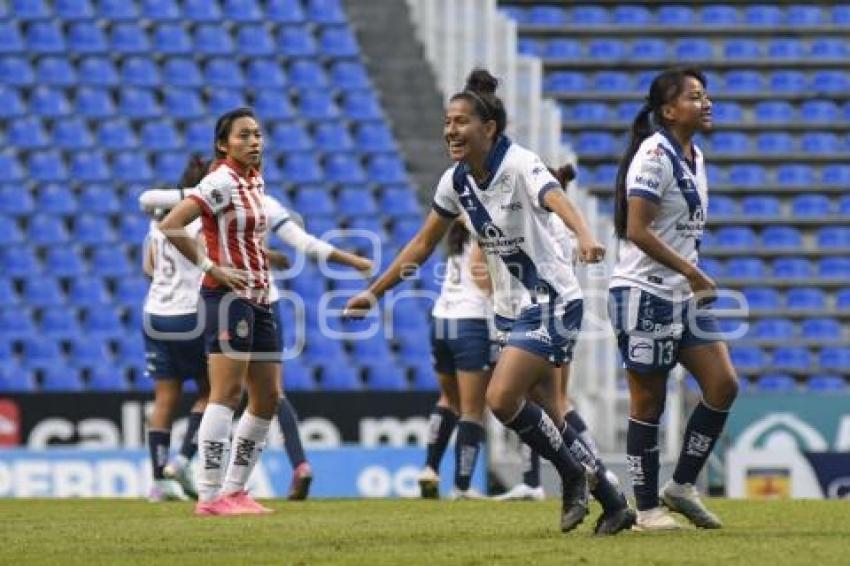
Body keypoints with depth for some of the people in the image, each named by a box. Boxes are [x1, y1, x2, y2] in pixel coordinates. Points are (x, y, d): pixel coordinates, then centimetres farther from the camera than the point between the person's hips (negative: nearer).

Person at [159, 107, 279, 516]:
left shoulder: (255, 180, 14)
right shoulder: (221, 182, -12)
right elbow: (170, 226, -21)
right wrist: (211, 268, -20)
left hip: (259, 298, 9)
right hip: (229, 296, -9)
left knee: (268, 397, 8)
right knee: (228, 393, -13)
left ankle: (234, 490, 15)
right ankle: (210, 496, -14)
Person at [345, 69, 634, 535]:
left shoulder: (520, 165, -19)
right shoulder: (456, 181, 2)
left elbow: (558, 201, -40)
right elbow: (422, 244, 14)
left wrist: (585, 237, -60)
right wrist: (374, 292, 14)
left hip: (553, 302, -8)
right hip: (514, 308, 8)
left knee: (501, 399, -19)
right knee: (548, 421, 6)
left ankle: (572, 477, 2)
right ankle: (614, 504, 18)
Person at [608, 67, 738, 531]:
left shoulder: (694, 158, 13)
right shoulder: (654, 154, -14)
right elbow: (637, 230, -21)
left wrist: (694, 278, 18)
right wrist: (693, 272, -20)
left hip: (684, 296, 9)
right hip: (644, 293, -9)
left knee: (723, 385, 0)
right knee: (649, 402, -2)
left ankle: (681, 487, 11)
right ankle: (647, 509, 6)